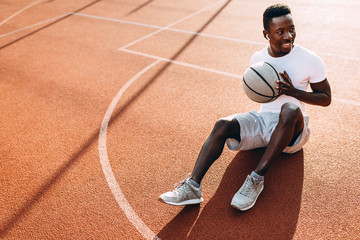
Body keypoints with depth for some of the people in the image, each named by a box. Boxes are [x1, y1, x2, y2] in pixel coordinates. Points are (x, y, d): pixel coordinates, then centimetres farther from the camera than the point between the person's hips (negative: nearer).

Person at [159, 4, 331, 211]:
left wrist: (294, 91, -16)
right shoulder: (258, 58, 5)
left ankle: (256, 180, -32)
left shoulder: (311, 60, -6)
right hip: (262, 118, 3)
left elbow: (326, 99, 1)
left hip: (292, 130, -3)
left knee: (289, 109, -38)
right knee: (223, 125, -24)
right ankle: (193, 187, -32)